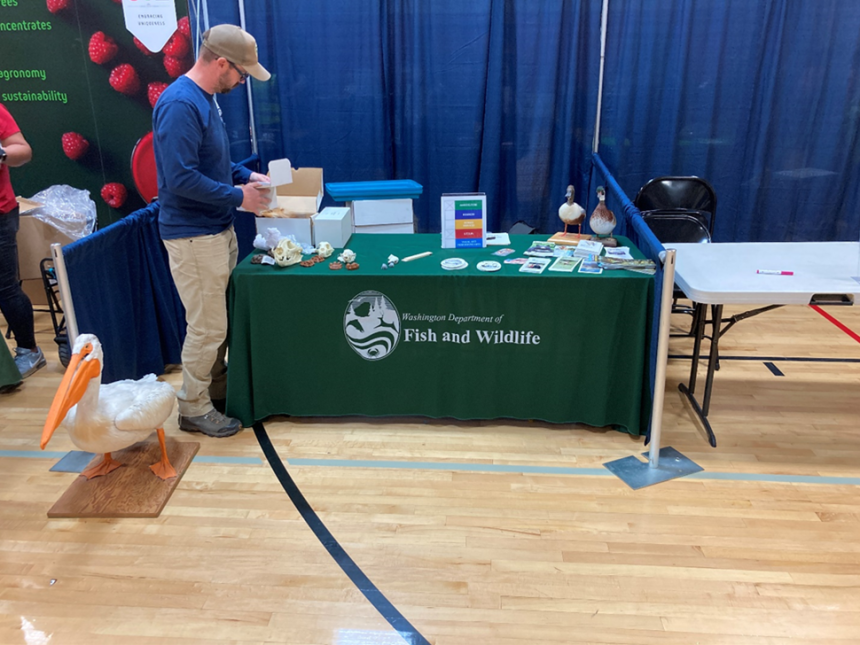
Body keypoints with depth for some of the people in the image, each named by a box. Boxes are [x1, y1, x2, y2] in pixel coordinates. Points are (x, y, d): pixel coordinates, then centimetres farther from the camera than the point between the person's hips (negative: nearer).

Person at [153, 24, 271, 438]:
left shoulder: (204, 99, 11)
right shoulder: (180, 104, -20)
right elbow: (181, 178, -26)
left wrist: (246, 175, 8)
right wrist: (238, 197, -17)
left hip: (217, 229, 10)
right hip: (193, 236, -9)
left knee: (219, 320, 17)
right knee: (207, 327, 0)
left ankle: (217, 389, 33)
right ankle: (194, 410, 16)